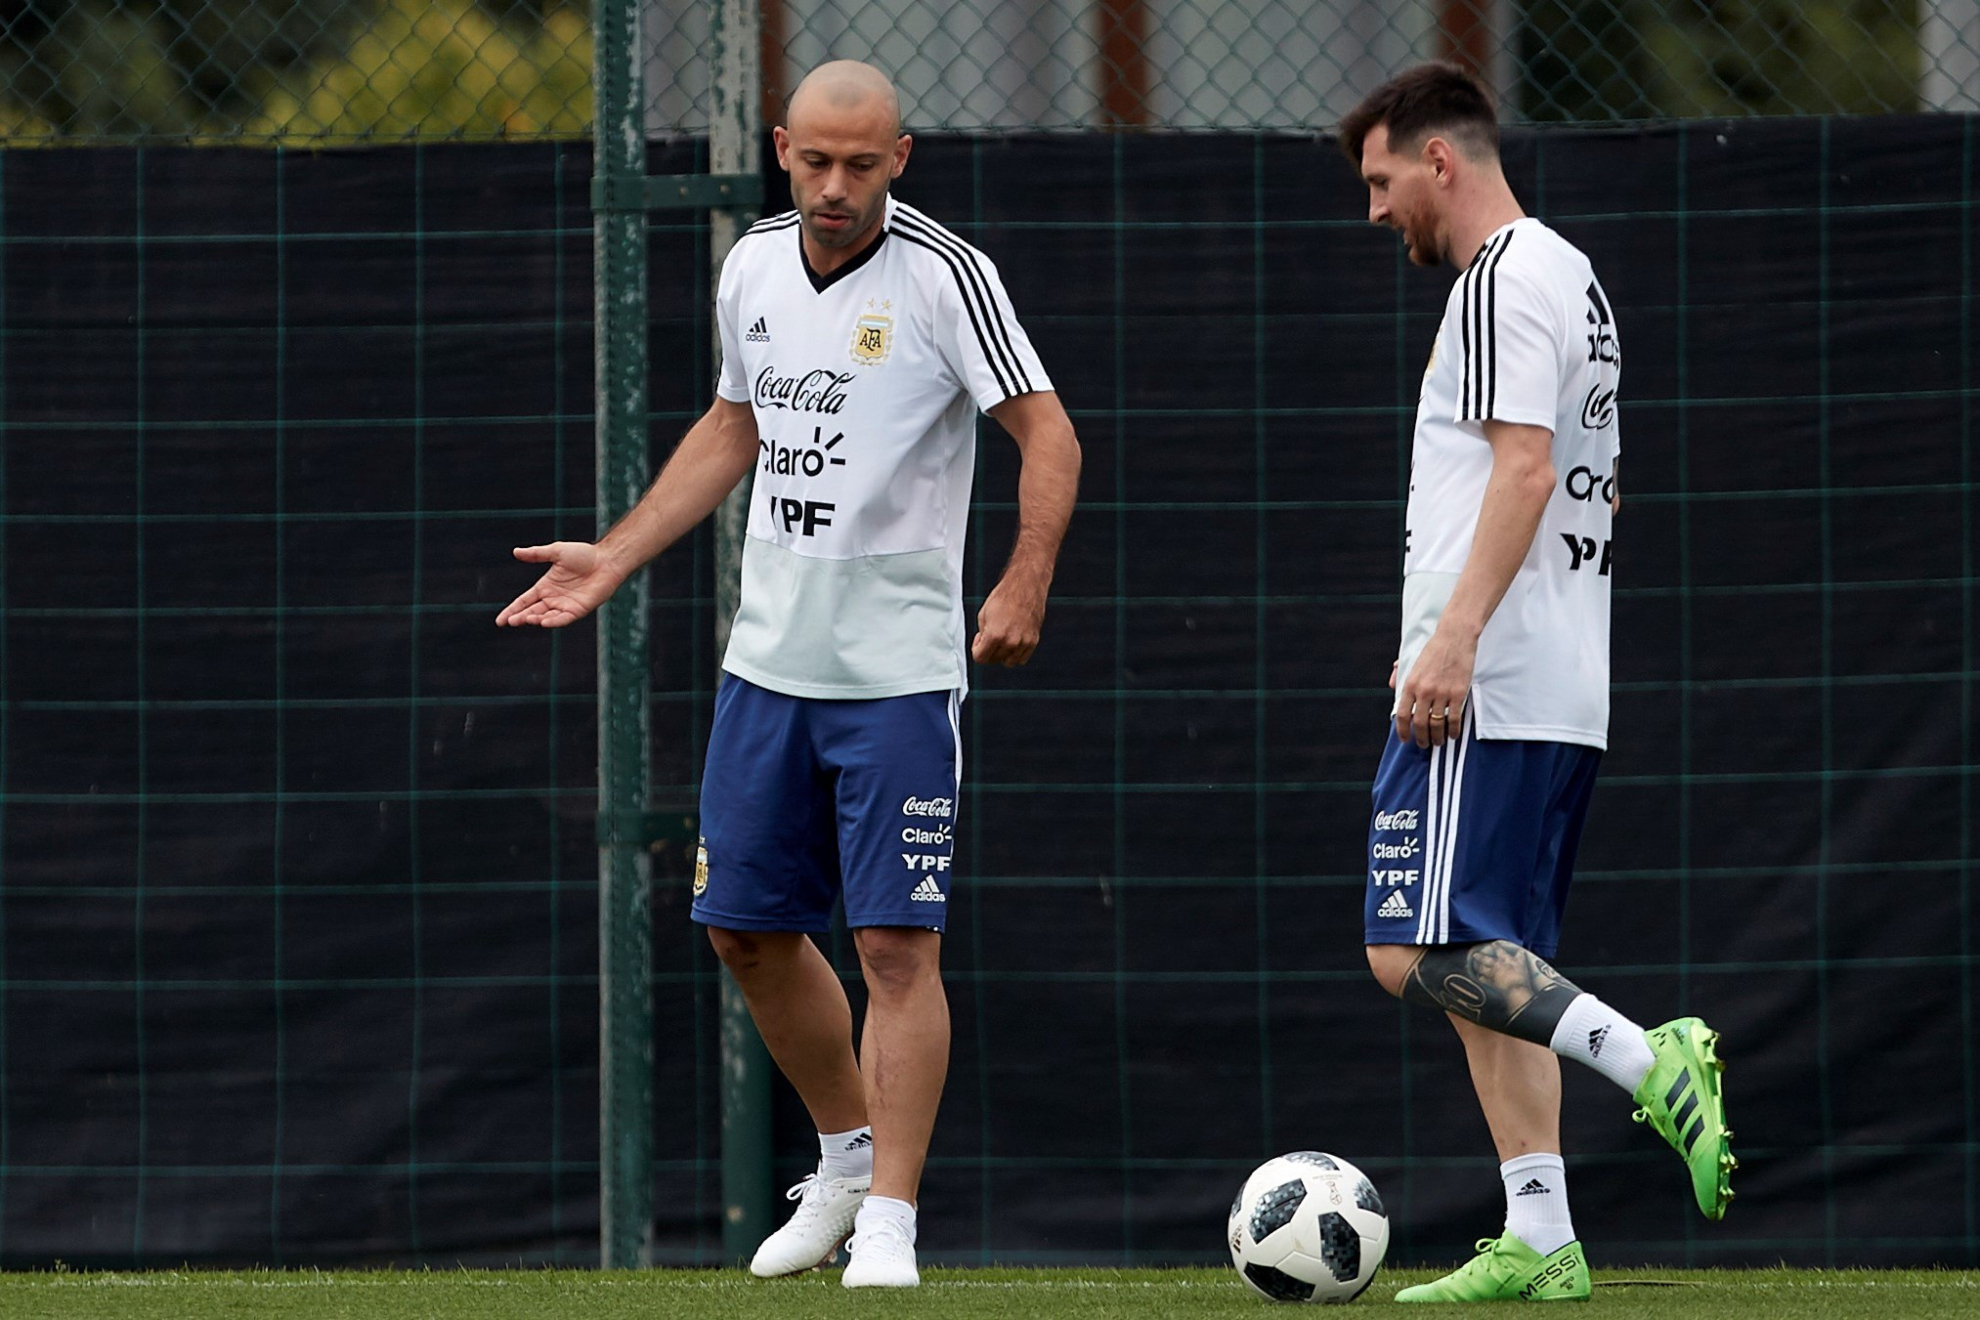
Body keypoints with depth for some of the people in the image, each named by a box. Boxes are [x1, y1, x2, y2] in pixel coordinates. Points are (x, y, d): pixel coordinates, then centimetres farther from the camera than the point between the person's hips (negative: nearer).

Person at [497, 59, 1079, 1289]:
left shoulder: (943, 274, -12)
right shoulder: (754, 267, 7)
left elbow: (1047, 432, -14)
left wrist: (1025, 583, -28)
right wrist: (612, 559, 18)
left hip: (899, 669, -6)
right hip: (768, 661, 6)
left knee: (898, 944, -10)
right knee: (748, 926, 12)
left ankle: (889, 1220, -5)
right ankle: (849, 1155, 31)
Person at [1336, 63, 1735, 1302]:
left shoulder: (1505, 280, -10)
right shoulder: (1574, 276, 22)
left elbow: (1525, 468, -21)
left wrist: (1453, 639, -25)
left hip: (1484, 691, -10)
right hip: (1563, 694, 10)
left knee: (1415, 950, -14)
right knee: (1491, 964, 8)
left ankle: (1650, 1062, -23)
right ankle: (1538, 1243, 3)